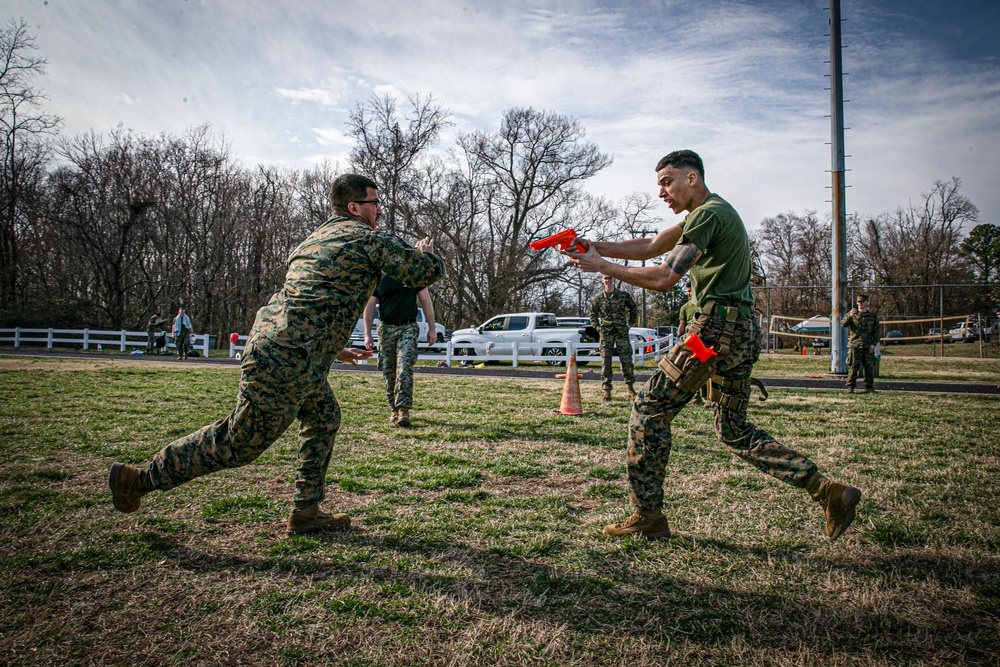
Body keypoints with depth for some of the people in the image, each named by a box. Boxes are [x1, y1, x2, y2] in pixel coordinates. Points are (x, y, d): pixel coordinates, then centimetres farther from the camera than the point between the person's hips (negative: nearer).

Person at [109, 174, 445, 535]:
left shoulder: (314, 239, 23)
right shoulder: (370, 239, -4)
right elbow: (429, 271, -1)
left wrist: (334, 349, 33)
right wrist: (425, 251, 22)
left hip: (268, 340, 10)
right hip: (287, 362, -10)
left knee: (324, 417, 20)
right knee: (239, 442, 3)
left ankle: (305, 512, 24)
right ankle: (141, 477, 17)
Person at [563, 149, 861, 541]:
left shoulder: (709, 213, -10)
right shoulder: (710, 212, 22)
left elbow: (663, 278, -17)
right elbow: (649, 247, 18)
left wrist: (602, 266, -10)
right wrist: (593, 247, 7)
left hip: (717, 327, -10)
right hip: (744, 331, 10)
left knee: (649, 409, -3)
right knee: (734, 431, 16)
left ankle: (648, 517, 4)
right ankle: (828, 492, 12)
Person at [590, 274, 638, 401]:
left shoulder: (624, 295, 3)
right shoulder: (598, 298, 4)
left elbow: (634, 309, 14)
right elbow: (593, 314, 13)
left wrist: (630, 323, 5)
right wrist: (598, 327, 1)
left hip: (622, 332, 0)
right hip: (606, 333, 0)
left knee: (627, 360, 1)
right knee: (605, 362, -2)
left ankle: (631, 388, 16)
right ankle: (607, 391, 2)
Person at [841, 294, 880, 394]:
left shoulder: (873, 316, 11)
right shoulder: (852, 314, 8)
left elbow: (876, 332, 10)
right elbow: (843, 324, -9)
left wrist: (873, 344, -3)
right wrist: (849, 316, -27)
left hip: (868, 347, 2)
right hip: (854, 345, -2)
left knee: (869, 367, 4)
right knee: (853, 367, -5)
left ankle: (869, 387, 13)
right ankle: (850, 387, 0)